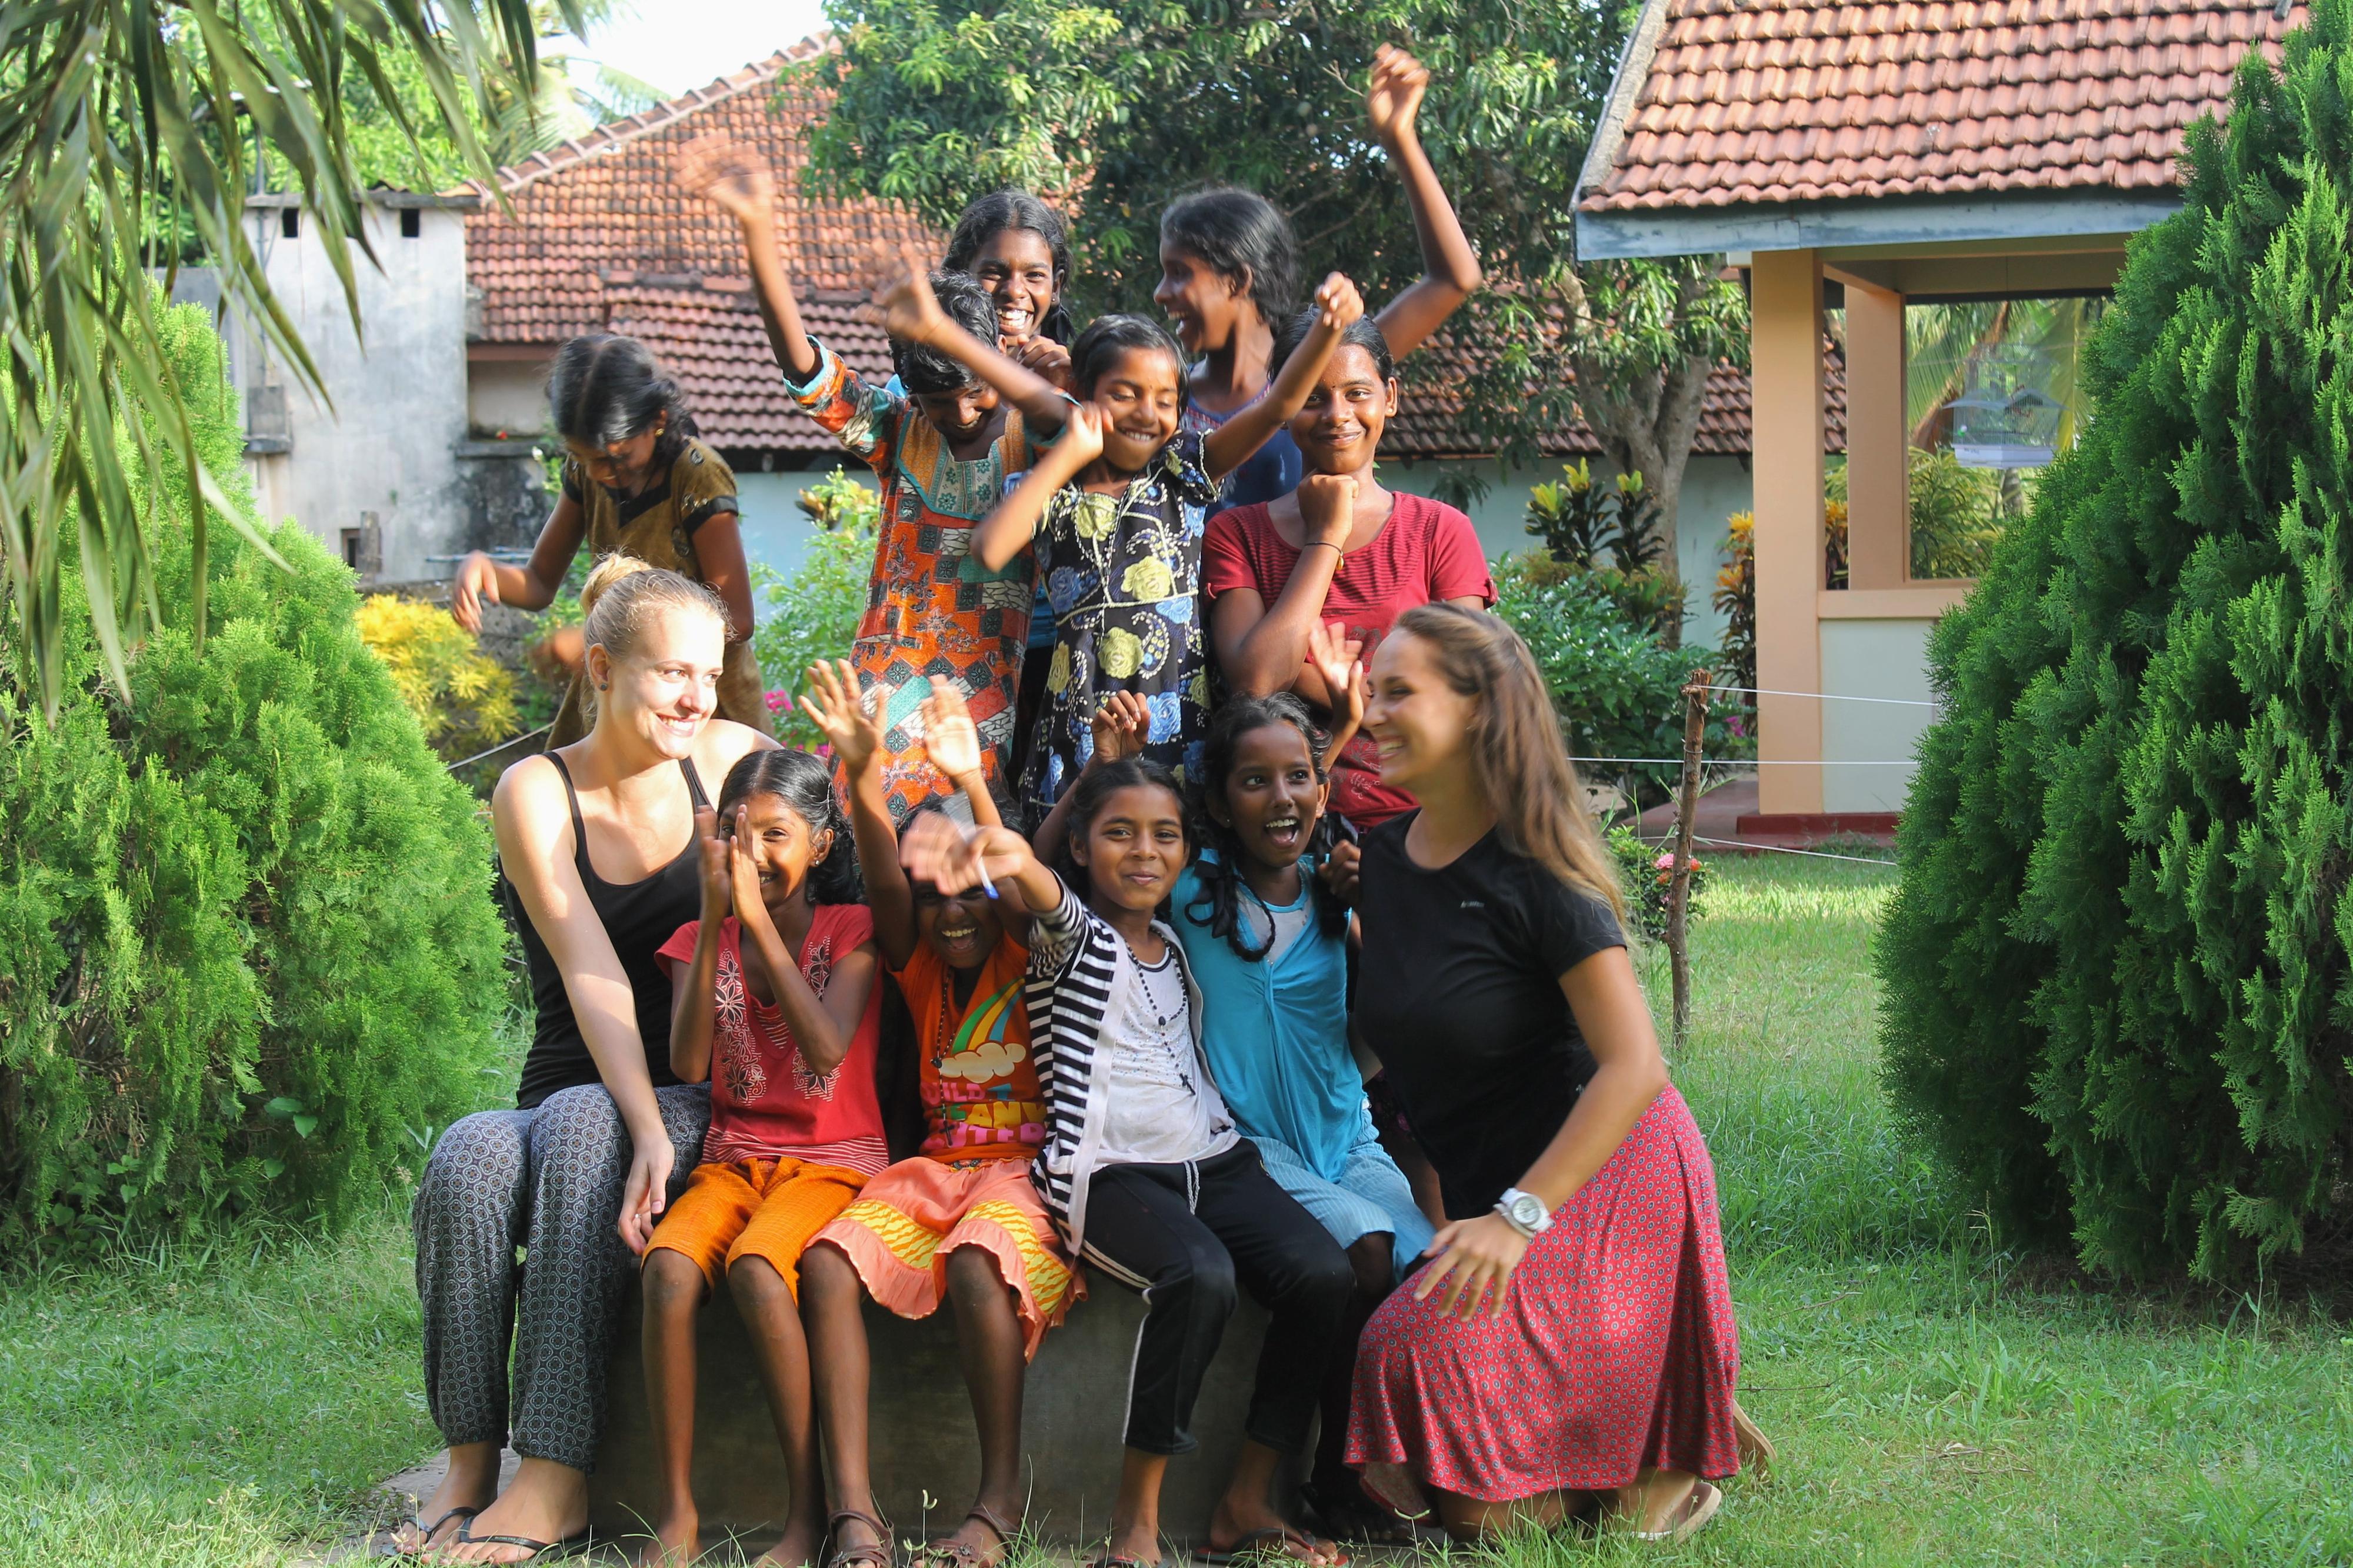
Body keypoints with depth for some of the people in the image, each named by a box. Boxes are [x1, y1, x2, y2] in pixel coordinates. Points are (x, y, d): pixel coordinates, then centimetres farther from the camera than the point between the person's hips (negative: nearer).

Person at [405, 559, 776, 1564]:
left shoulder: (726, 758, 6)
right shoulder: (537, 793, -2)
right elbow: (589, 970, -14)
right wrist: (645, 1127, -28)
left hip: (702, 1100, 0)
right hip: (570, 1093, 0)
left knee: (582, 1129, -34)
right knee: (469, 1160, -33)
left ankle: (555, 1479, -38)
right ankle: (469, 1462, -24)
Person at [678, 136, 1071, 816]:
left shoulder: (1026, 438, -1)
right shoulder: (898, 428, 6)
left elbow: (1057, 415, -26)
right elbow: (804, 366, -5)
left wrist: (941, 332, -39)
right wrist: (758, 226, -20)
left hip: (988, 708, -2)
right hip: (888, 704, 2)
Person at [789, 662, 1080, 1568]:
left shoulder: (1026, 961, 4)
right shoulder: (919, 968, 14)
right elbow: (884, 886, -4)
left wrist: (973, 789, -35)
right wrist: (864, 778, -24)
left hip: (1028, 1166, -4)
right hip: (939, 1165, 4)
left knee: (978, 1265, -37)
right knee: (829, 1261, -25)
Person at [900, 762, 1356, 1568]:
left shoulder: (1177, 942, 21)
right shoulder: (1072, 935, 3)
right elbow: (1049, 901, -22)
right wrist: (1013, 861, -47)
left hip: (1213, 1160, 6)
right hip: (1109, 1171, -6)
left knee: (1323, 1271, -21)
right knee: (1200, 1275, -35)